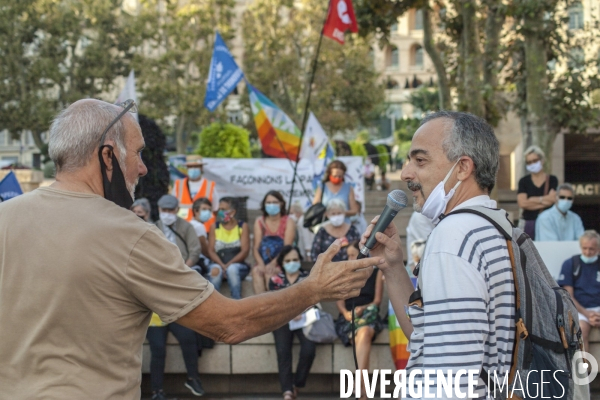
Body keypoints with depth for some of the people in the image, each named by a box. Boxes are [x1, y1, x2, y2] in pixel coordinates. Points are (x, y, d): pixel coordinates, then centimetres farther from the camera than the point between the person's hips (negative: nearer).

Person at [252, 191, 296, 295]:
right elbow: (256, 247, 3)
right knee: (256, 270, -30)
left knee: (269, 273, -33)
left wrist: (273, 264, -23)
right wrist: (261, 264, -17)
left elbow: (287, 248, -8)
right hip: (264, 263, 3)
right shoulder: (259, 222, 13)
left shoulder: (288, 222, 3)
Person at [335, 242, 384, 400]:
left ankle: (359, 382, -49)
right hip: (348, 318, 1)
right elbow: (339, 300, 9)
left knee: (364, 332, -38)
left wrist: (362, 309, -12)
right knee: (363, 335, -34)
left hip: (369, 315, -1)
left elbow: (377, 301, 7)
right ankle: (363, 387, -41)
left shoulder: (376, 272, 16)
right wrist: (345, 312, -12)